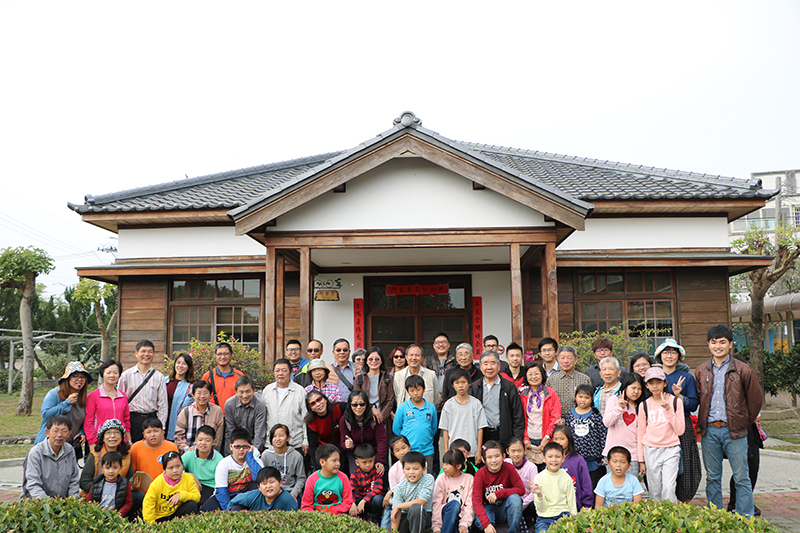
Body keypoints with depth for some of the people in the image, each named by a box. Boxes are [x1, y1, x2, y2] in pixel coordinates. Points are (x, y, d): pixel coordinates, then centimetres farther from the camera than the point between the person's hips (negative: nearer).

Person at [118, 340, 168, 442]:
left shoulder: (159, 377, 5)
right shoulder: (126, 375, 3)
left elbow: (163, 404, 5)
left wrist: (160, 427, -1)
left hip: (152, 419, 1)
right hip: (132, 420, -1)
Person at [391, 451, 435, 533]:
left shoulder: (428, 479, -12)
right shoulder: (400, 487, -3)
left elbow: (421, 502, -18)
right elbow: (396, 512, -7)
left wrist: (398, 506, -11)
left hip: (422, 516, -4)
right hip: (405, 517, 4)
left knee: (415, 507, -34)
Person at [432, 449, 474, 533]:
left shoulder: (469, 479, 3)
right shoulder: (441, 479, 2)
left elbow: (470, 504, -3)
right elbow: (436, 504, -4)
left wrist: (464, 523, -16)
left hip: (460, 517, 0)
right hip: (444, 514, 0)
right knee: (454, 504, -34)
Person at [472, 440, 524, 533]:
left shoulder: (509, 468, -11)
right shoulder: (480, 474, -15)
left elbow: (521, 490, -14)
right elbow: (476, 501, -22)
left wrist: (498, 493, -26)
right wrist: (486, 524, -37)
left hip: (505, 509, 2)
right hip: (488, 508, -2)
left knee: (515, 498, -31)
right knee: (480, 523, -36)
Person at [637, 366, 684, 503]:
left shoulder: (675, 402, 2)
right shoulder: (644, 405, 5)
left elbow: (680, 430, -3)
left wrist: (668, 410, -13)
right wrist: (641, 459, 10)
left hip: (671, 450, -1)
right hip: (651, 451, 1)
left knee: (668, 488, -14)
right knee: (655, 490, 1)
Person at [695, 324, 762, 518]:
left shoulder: (743, 370, -2)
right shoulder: (701, 371, 8)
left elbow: (755, 400, 4)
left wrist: (744, 424, 7)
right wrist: (702, 424, 12)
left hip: (734, 430, -3)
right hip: (708, 431, 3)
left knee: (741, 478, 0)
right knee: (712, 477, 9)